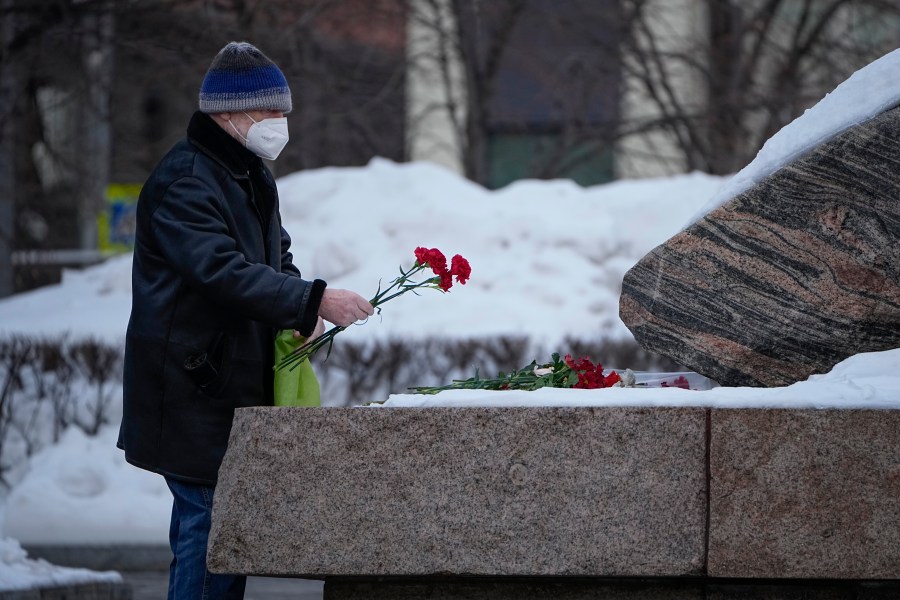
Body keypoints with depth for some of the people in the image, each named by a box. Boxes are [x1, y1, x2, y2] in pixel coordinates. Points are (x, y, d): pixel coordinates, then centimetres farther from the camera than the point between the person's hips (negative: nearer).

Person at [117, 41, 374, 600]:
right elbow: (224, 271, -26)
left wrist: (302, 311, 3)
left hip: (242, 382, 10)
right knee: (207, 517, -12)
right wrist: (313, 301, -31)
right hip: (192, 389, -10)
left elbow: (278, 256, 25)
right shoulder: (183, 181, -16)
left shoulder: (253, 176, 16)